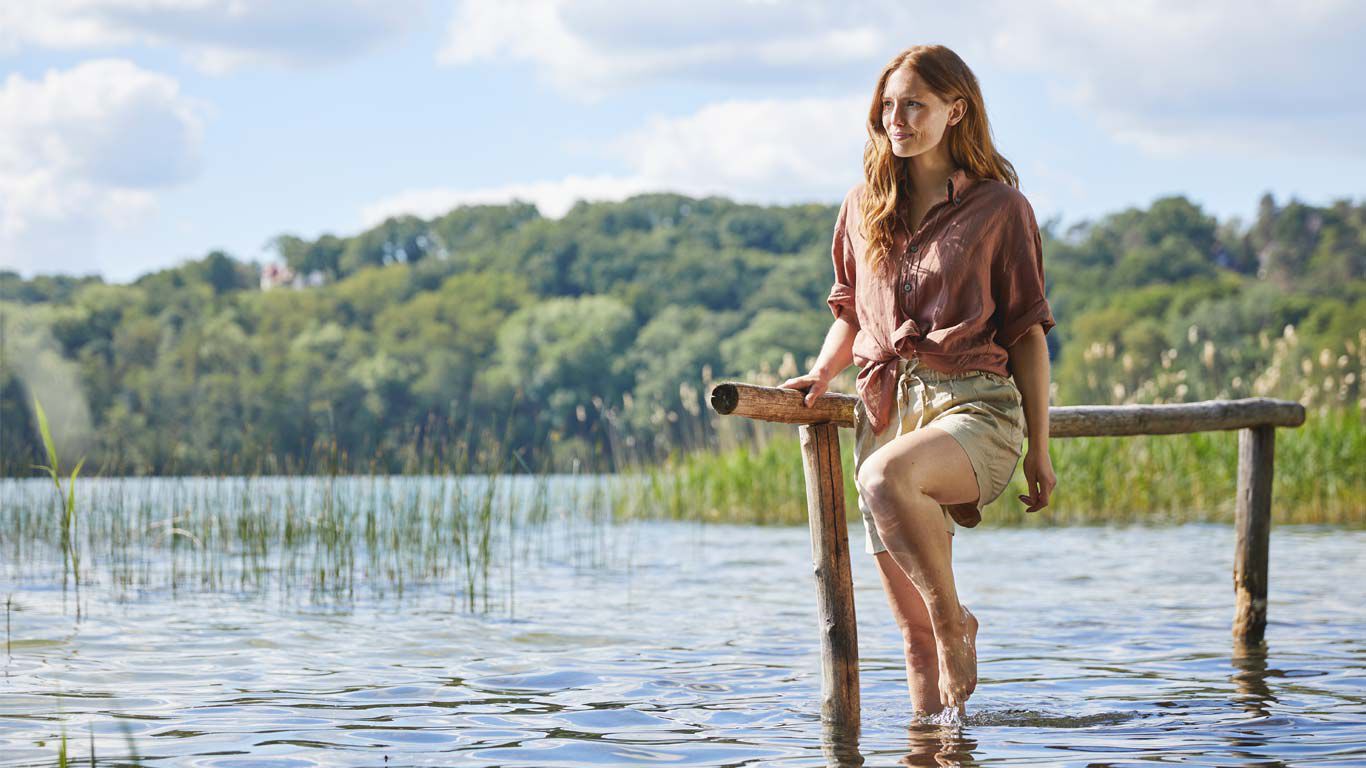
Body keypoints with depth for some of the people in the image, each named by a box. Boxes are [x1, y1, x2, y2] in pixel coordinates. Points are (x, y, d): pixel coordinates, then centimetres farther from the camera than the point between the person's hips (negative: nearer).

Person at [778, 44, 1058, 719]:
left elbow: (1027, 333, 1)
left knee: (886, 477, -37)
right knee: (912, 626, 1)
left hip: (973, 405, -5)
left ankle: (956, 623, -16)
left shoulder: (998, 207, 1)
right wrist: (822, 374, 4)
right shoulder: (863, 208, 14)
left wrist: (1039, 452, -2)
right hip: (887, 409, 5)